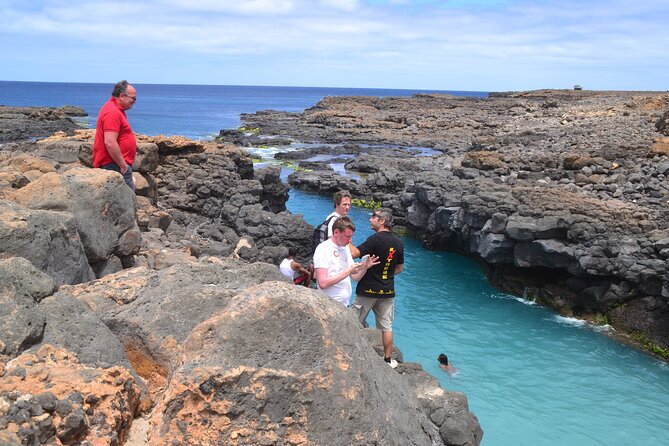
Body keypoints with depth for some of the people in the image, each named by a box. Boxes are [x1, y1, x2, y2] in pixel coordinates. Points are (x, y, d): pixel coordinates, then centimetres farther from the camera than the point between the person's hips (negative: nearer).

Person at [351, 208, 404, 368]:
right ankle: (388, 359, 19)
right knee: (386, 327, 13)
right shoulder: (399, 242, 5)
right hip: (388, 291, 6)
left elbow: (354, 253, -24)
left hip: (367, 290, -5)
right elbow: (400, 268, 15)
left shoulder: (375, 239, -17)